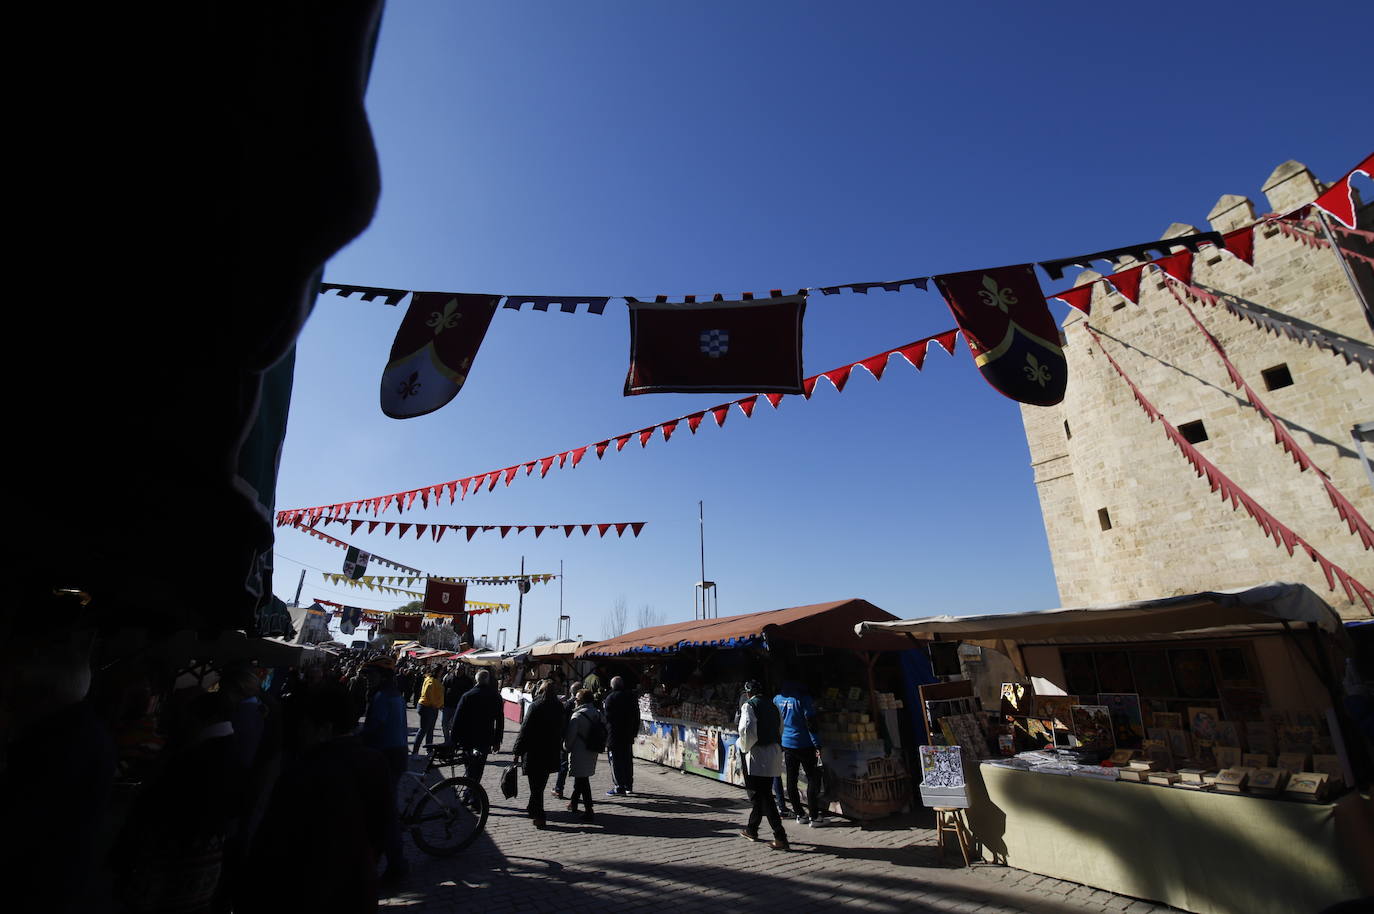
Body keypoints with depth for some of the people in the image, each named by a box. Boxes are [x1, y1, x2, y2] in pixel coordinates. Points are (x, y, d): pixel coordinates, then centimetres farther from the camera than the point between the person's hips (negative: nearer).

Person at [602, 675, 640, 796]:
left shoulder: (610, 698, -11)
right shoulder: (632, 696, 8)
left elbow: (607, 717, -13)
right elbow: (637, 716, 13)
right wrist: (634, 732, 18)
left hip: (615, 735, -6)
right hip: (628, 735, 6)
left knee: (616, 761, 0)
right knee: (628, 760, 15)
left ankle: (619, 787, -2)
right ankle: (629, 786, 22)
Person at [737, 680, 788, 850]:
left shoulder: (749, 706, -10)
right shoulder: (772, 706, 11)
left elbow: (747, 731, -21)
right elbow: (780, 729, 16)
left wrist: (744, 747, -5)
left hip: (757, 756, -8)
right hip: (773, 755, 8)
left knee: (763, 797, -2)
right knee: (762, 794, 19)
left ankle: (780, 838, -6)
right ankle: (751, 829, 33)